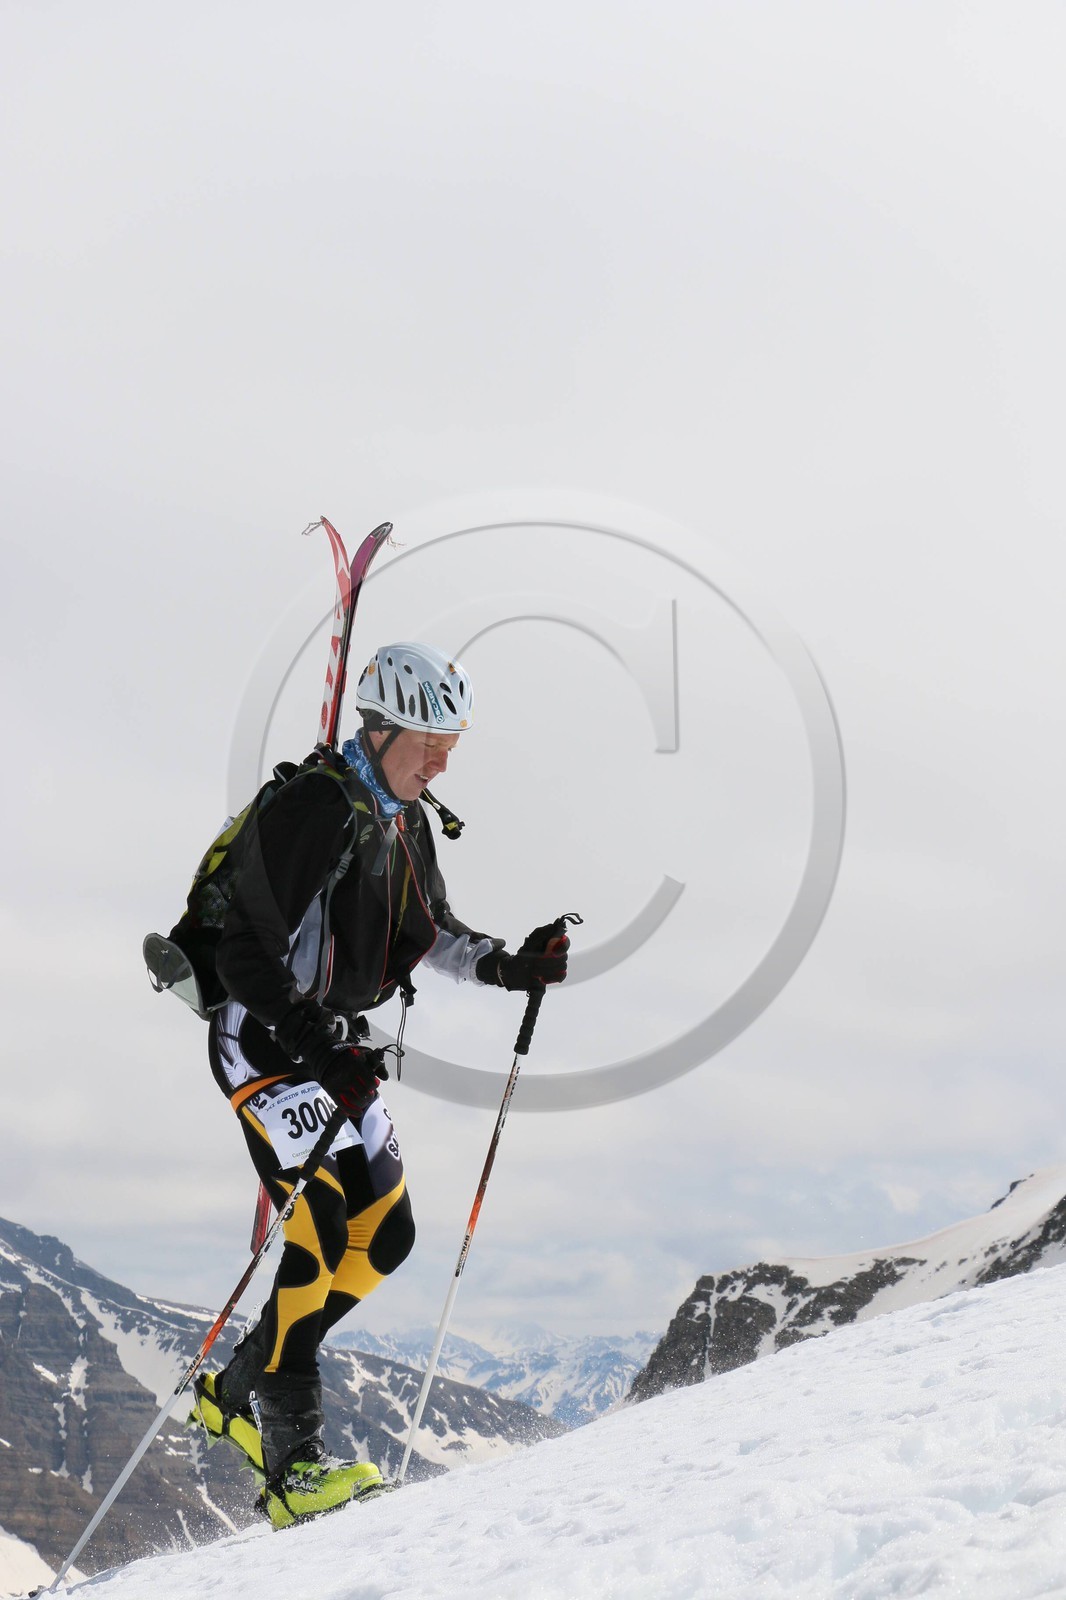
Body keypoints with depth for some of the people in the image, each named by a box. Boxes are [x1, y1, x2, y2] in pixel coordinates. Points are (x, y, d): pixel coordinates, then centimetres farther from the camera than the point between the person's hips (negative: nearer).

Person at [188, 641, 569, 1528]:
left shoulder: (406, 818, 8)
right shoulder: (315, 808, -19)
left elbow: (433, 933, 19)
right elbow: (247, 952, -22)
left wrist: (510, 965, 2)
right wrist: (317, 1050, -28)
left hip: (338, 1042, 9)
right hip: (264, 1036, -9)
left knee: (386, 1234, 5)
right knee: (321, 1226, -19)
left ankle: (237, 1392, 18)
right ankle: (294, 1461, -15)